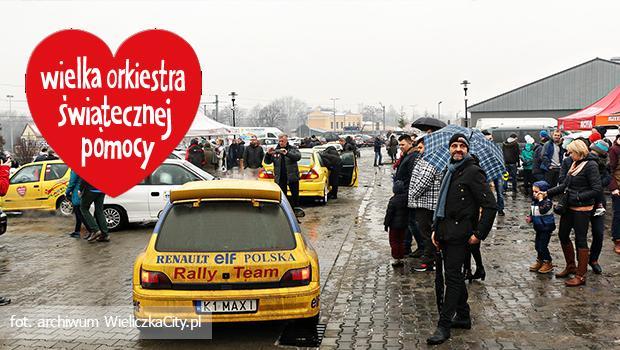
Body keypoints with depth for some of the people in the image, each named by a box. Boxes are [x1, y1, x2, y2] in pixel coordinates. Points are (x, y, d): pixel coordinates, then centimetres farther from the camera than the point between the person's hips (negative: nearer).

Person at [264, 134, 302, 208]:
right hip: (280, 178, 2)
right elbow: (267, 162, 7)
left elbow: (298, 156, -18)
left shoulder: (293, 149, 1)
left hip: (292, 177, -2)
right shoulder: (275, 150, 7)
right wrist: (268, 154, -15)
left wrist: (287, 153, -33)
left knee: (295, 195, 6)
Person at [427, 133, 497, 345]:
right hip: (446, 232, 8)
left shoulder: (473, 172, -10)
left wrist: (479, 234, -15)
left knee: (453, 276, -6)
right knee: (454, 274, 15)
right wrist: (436, 229, 15)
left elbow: (490, 206, -13)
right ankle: (463, 317, 29)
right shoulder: (449, 171, 15)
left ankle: (444, 325, -2)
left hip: (460, 233, -8)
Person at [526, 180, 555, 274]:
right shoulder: (534, 201, 5)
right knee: (537, 245, 15)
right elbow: (532, 213, 17)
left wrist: (541, 200, -33)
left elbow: (543, 211, -36)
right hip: (538, 228, 8)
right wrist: (530, 218, -2)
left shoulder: (547, 201, -19)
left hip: (546, 228, -8)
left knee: (542, 246, -5)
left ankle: (548, 263, 11)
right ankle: (539, 261, 31)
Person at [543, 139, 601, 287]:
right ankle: (571, 266, 34)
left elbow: (597, 189, -19)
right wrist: (547, 193, 9)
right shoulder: (575, 164, 9)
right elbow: (565, 185, 14)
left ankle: (580, 276, 9)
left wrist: (578, 197, -18)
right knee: (563, 235, 16)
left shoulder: (590, 165, -15)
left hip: (582, 209, -9)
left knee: (580, 240, -1)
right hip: (569, 207, 9)